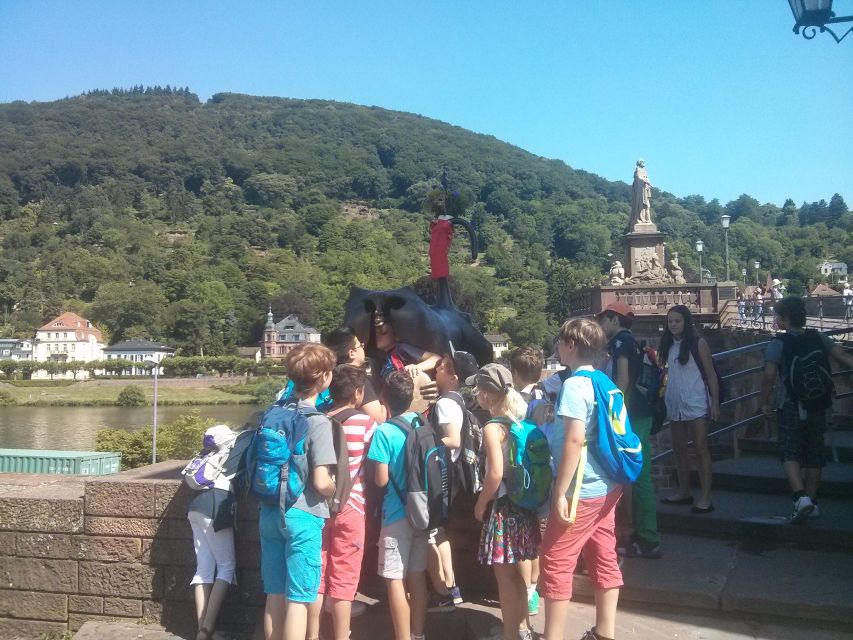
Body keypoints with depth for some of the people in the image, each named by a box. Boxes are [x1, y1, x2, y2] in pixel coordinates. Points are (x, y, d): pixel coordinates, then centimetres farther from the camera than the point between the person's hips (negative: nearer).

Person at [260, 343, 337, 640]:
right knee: (298, 599, 2)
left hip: (270, 513, 7)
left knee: (274, 596, 14)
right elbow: (321, 482, -19)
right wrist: (335, 492, 0)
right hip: (302, 516, -6)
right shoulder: (318, 422, -14)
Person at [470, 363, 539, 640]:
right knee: (514, 572, 21)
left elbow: (495, 474, -23)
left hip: (502, 506, -8)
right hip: (523, 503, 8)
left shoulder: (492, 427, -17)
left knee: (504, 575, 5)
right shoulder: (518, 419, 5)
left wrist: (480, 504, -9)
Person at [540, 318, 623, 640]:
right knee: (604, 561, 14)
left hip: (581, 490, -9)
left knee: (555, 564, 0)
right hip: (607, 486, 9)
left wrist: (560, 492, -21)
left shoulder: (574, 385, -16)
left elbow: (574, 440, -23)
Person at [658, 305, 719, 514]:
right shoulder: (668, 345, 10)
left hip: (696, 403, -6)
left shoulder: (698, 343, -5)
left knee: (701, 448, -6)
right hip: (675, 404, 6)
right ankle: (684, 492, 24)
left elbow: (711, 374, -6)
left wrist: (715, 403, -10)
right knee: (678, 449, 12)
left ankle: (705, 498, -6)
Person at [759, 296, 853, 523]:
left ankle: (801, 496, -20)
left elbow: (769, 377, -17)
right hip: (818, 407, 5)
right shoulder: (819, 338, 5)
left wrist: (765, 403, -5)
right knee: (814, 455, 13)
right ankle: (812, 502, 20)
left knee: (790, 453, 0)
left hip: (791, 407, -5)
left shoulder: (778, 343, -9)